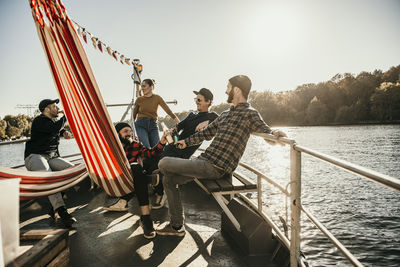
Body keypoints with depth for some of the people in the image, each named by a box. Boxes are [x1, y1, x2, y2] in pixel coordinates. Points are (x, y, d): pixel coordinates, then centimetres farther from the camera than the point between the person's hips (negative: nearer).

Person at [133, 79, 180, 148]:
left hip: (153, 125, 1)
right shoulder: (139, 99, 5)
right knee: (146, 148, -19)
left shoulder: (157, 98, 1)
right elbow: (134, 115, 12)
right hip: (141, 125, -1)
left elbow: (169, 111, -6)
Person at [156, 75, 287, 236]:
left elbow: (267, 132, -14)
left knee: (163, 163, -10)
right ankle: (177, 226, 19)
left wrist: (275, 133, -37)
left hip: (215, 167, -9)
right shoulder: (225, 114, 21)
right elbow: (207, 133, 32)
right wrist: (187, 141, 39)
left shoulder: (249, 114, -6)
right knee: (168, 179, 13)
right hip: (205, 160, 9)